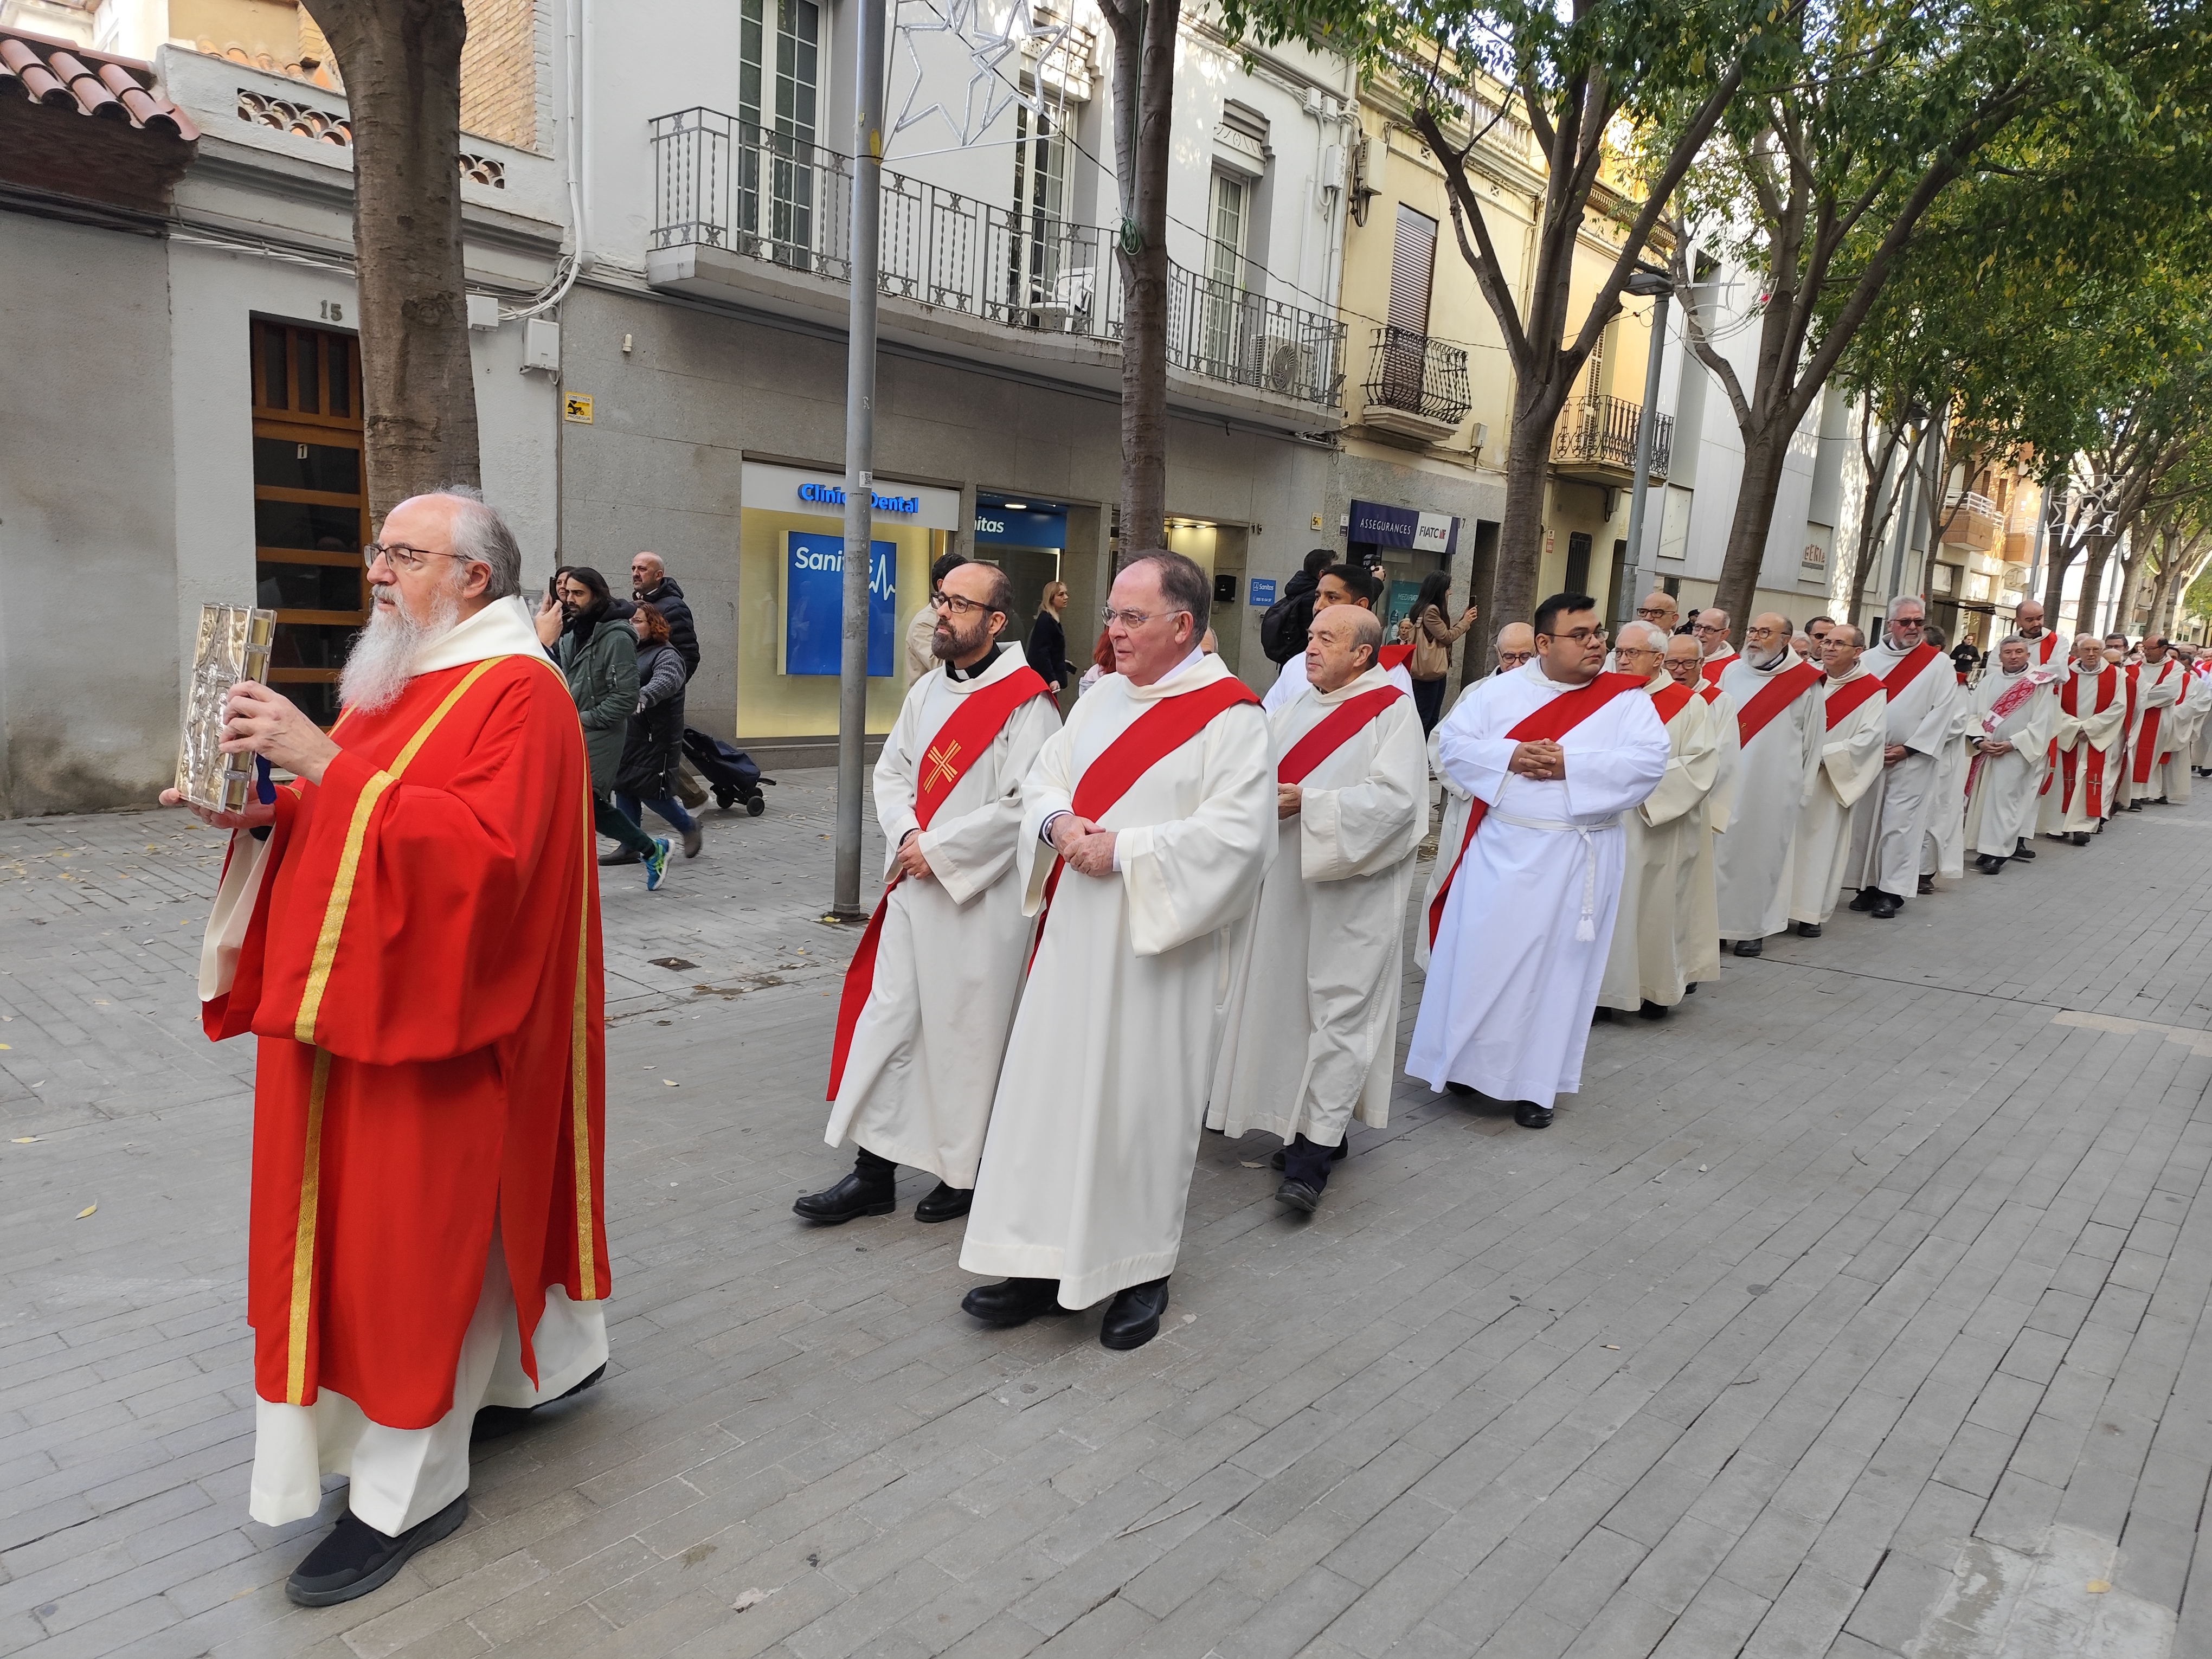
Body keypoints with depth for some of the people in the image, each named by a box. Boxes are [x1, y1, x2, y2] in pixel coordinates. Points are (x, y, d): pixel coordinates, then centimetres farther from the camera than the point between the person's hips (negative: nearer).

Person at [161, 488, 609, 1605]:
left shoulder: (515, 694, -15)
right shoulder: (399, 681, 14)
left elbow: (484, 849, -27)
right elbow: (341, 824, 18)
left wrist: (325, 767, -28)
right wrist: (262, 812, -1)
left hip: (434, 1022, -9)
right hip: (349, 1007, 9)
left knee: (413, 1235, 0)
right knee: (466, 1213, 17)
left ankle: (407, 1492, 15)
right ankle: (547, 1357, 37)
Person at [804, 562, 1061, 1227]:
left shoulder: (1026, 701, -11)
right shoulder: (926, 691, 12)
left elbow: (1025, 802, -18)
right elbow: (891, 771, 14)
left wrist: (939, 850, -15)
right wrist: (907, 834, -5)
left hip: (981, 897, -7)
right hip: (913, 885, 7)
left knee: (968, 1031, 3)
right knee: (888, 1019, 7)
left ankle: (967, 1172, 21)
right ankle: (875, 1171, 18)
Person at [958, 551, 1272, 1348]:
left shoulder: (1230, 715, -10)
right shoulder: (1103, 695, 11)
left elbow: (1236, 832, -19)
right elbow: (1042, 778, 13)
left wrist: (1122, 849, -19)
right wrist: (1060, 823, -9)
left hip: (1157, 945, -6)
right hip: (1076, 932, 7)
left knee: (1142, 1096, 4)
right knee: (1052, 1085, 9)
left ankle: (1141, 1270, 23)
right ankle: (1047, 1261, 23)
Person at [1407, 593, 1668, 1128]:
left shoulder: (1626, 698, -1)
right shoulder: (1502, 690, 3)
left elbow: (1650, 762, -11)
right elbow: (1454, 739, -1)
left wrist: (1571, 764, -19)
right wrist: (1509, 756, -17)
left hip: (1577, 858, -1)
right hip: (1501, 849, 1)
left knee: (1555, 963, 6)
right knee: (1480, 956, 5)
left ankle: (1535, 1082, 16)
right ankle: (1466, 1060, 22)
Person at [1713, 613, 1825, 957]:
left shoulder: (1805, 683, -2)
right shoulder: (1731, 672, 5)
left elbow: (1813, 741, 3)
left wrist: (1804, 789, 4)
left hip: (1775, 786, -2)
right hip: (1729, 783, 2)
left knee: (1764, 852, 3)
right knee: (1722, 849, 3)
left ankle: (1754, 927, 12)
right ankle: (1717, 919, 12)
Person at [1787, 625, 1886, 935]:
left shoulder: (1872, 691, -3)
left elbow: (1868, 738, -11)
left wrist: (1822, 754, -16)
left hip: (1832, 781, -3)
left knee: (1821, 842, -1)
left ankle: (1811, 913, 6)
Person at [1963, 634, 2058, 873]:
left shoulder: (2041, 684, -5)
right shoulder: (1988, 681, 7)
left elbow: (2042, 723, -9)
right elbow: (1974, 714, 4)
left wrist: (2012, 743, -16)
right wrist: (1980, 740, -12)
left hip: (2018, 754, -4)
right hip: (1986, 752, 4)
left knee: (2004, 800, -7)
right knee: (1985, 801, 8)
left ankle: (1996, 852, -4)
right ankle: (1987, 847, 16)